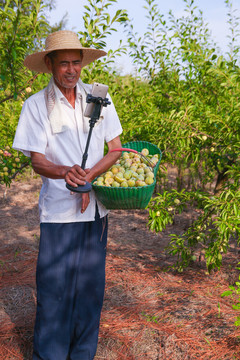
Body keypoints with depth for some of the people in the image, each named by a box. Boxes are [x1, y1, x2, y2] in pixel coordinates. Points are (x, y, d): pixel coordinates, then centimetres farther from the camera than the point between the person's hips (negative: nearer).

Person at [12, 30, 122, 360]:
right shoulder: (36, 105, -3)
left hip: (96, 206, 3)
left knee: (90, 282, 10)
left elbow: (116, 150, 5)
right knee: (54, 284, 0)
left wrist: (87, 177, -12)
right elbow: (37, 161, -5)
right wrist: (66, 173, -28)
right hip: (58, 209, -3)